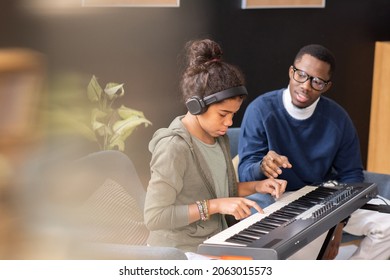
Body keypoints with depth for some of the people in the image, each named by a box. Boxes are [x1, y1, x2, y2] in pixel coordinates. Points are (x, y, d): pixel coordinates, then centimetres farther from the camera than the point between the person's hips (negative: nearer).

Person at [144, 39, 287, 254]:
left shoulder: (218, 137, 5)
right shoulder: (174, 148, -22)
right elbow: (154, 217, -25)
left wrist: (255, 187, 2)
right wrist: (214, 205, -26)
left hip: (214, 242, 9)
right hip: (180, 253, -9)